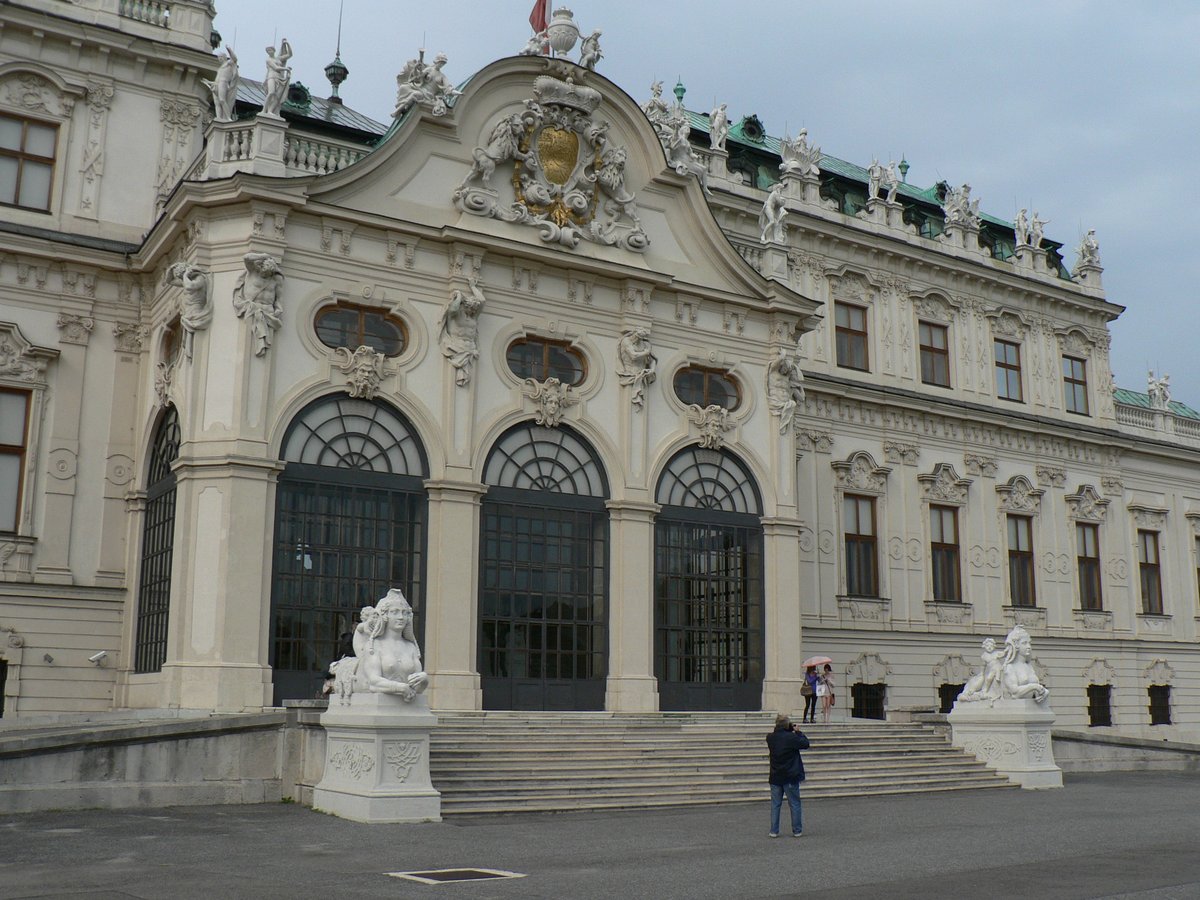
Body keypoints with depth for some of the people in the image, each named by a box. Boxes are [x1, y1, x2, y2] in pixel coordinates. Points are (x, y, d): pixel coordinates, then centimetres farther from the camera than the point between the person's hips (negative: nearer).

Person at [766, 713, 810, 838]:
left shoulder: (770, 738, -4)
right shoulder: (792, 738, -18)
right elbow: (806, 744, -5)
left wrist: (791, 730, 7)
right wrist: (799, 732, 4)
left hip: (775, 777, 3)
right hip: (791, 777, -3)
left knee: (775, 804, 10)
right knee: (794, 804, 9)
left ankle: (774, 831, 10)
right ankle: (797, 830, 14)